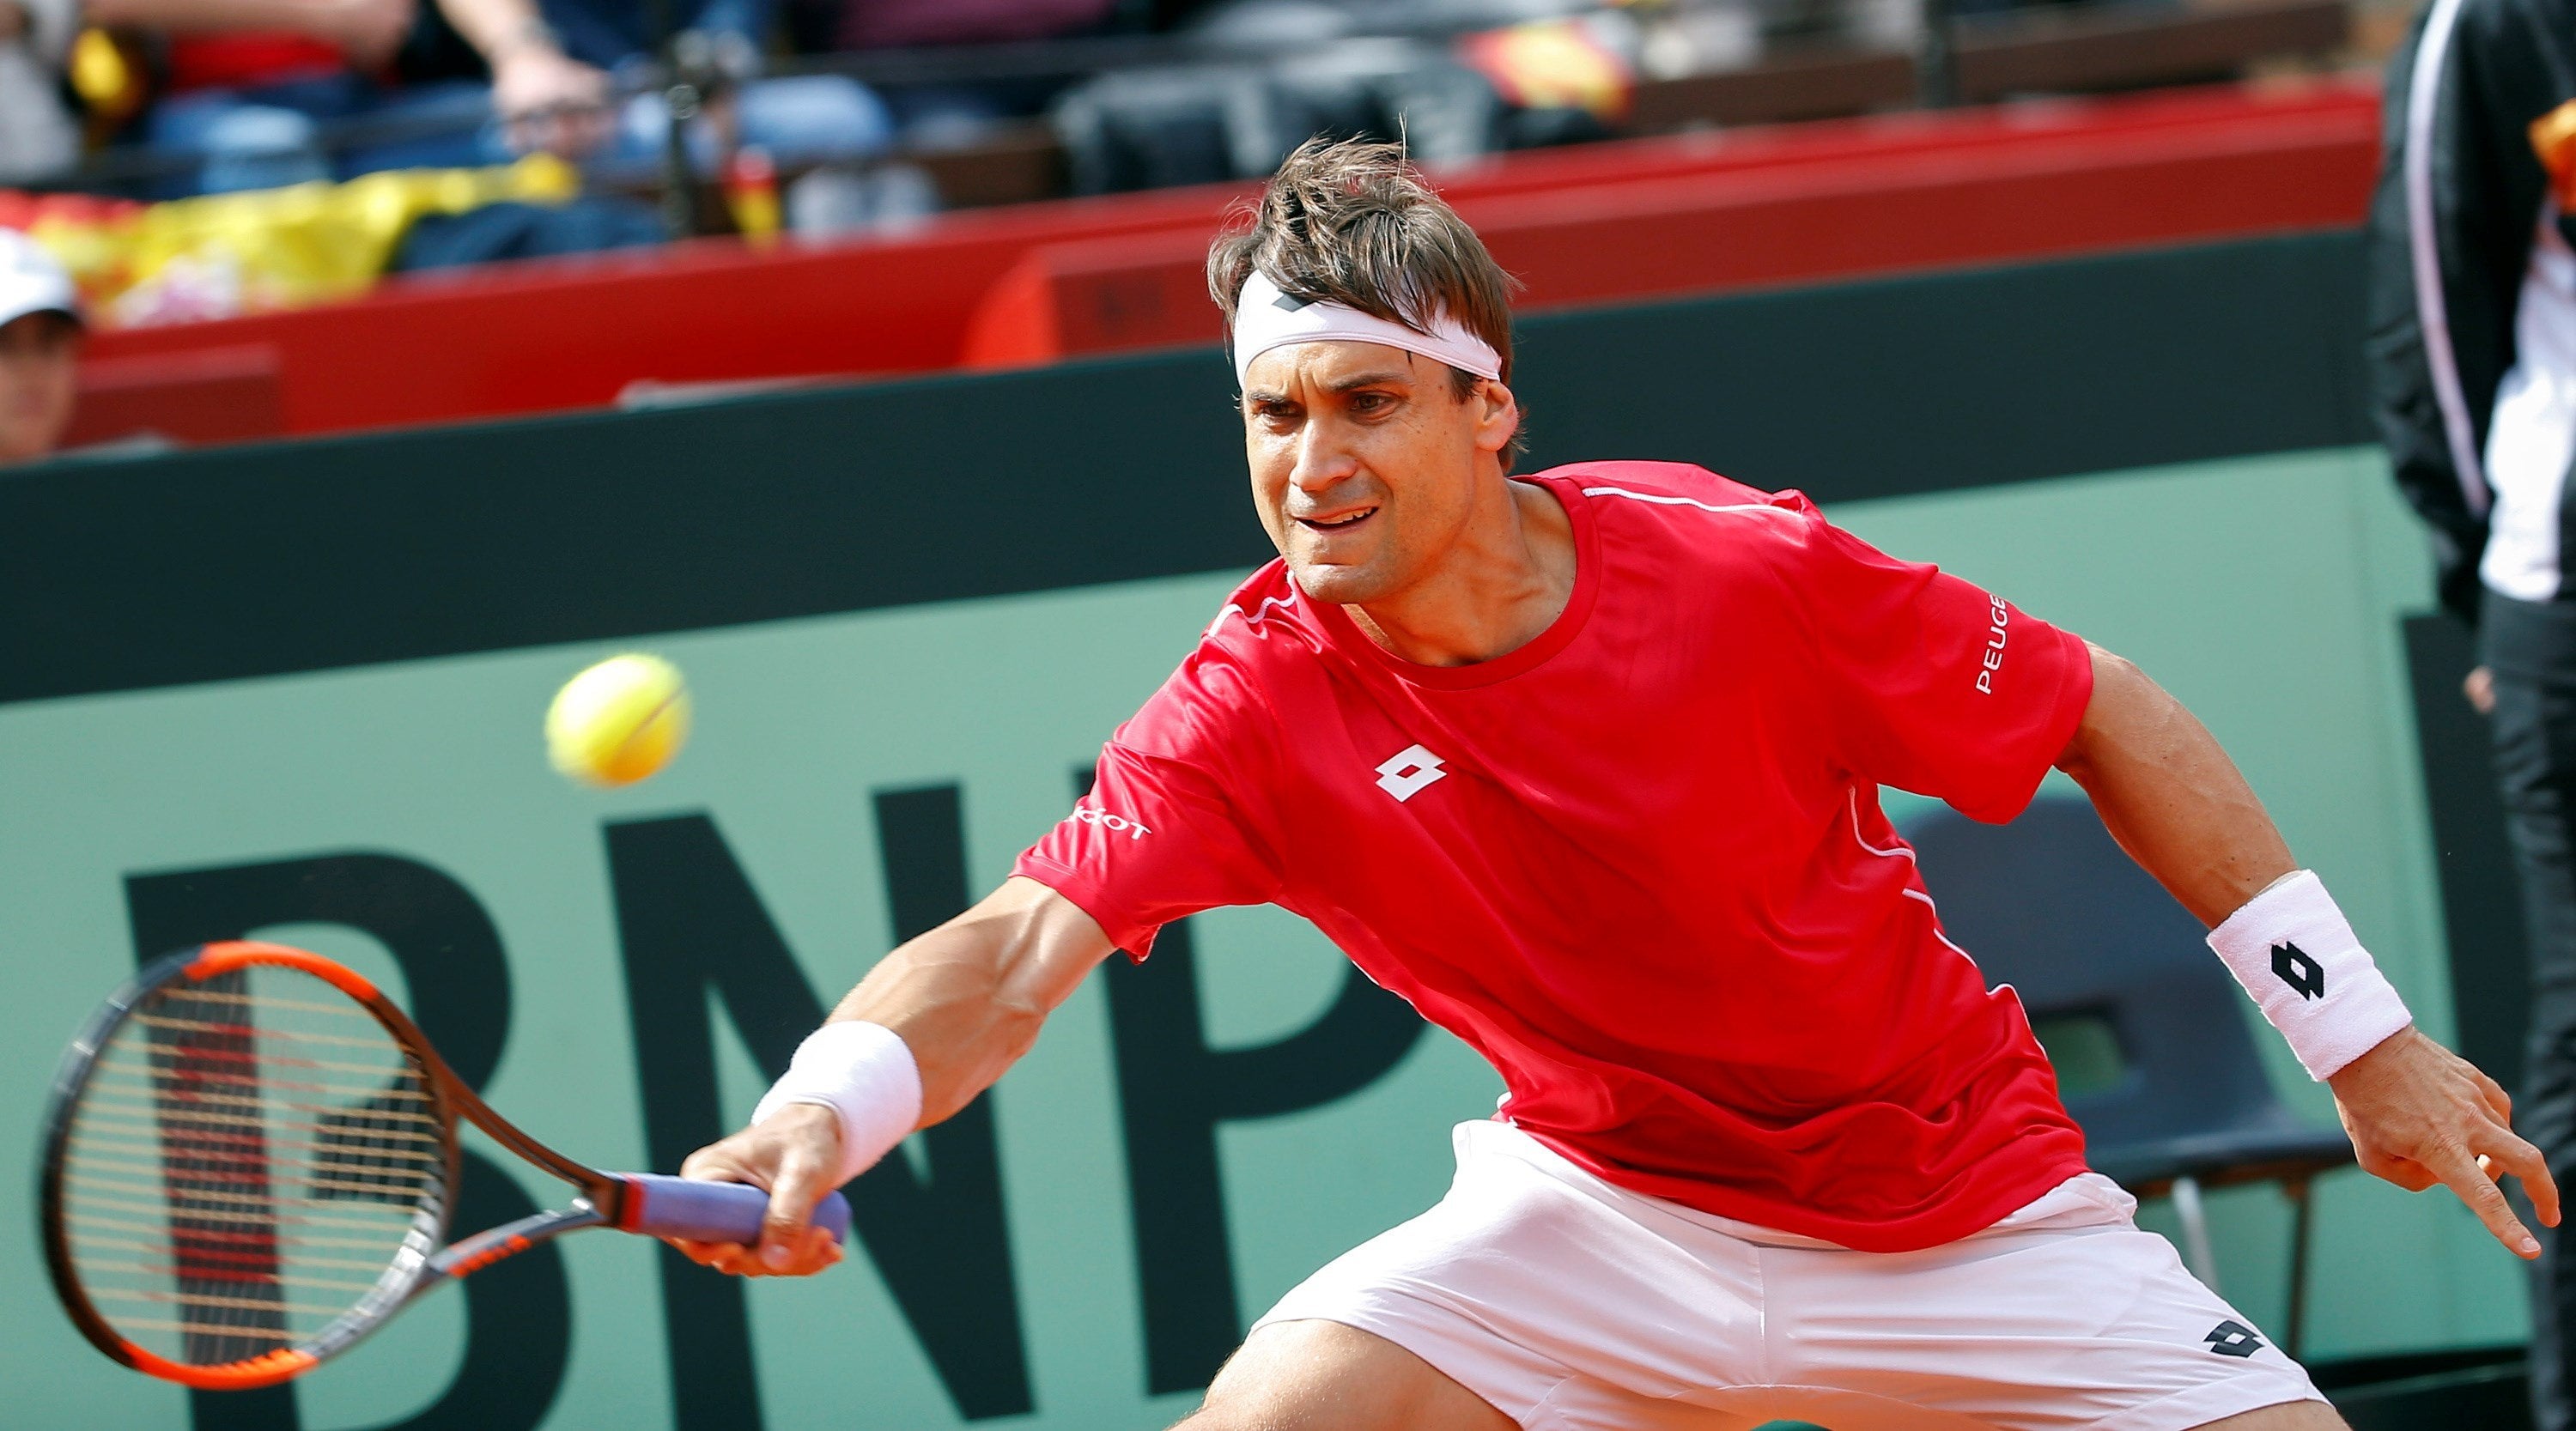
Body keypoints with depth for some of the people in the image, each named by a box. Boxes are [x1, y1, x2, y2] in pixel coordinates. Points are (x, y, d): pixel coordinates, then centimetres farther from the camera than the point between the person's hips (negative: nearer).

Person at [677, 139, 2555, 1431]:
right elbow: (1019, 947, -27)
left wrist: (2364, 1041, -6)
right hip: (1606, 1205, 1)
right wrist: (817, 1115, -49)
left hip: (1958, 1209, -1)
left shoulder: (1746, 576, -21)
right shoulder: (1259, 705, -16)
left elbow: (2108, 715, -9)